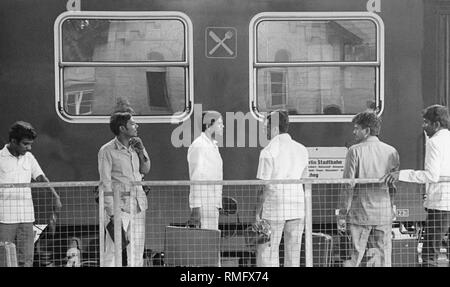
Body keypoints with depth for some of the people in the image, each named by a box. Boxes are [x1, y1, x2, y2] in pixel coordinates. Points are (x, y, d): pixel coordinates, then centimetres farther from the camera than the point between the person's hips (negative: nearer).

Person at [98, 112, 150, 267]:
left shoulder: (135, 146, 10)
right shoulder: (107, 151, -8)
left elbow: (145, 170, 19)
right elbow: (105, 183, -10)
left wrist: (141, 151, 0)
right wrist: (112, 213, -15)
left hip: (138, 206, 6)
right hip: (119, 206, -6)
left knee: (137, 253, 10)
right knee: (113, 251, -7)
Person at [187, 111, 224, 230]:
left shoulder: (213, 145, 18)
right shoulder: (198, 146, -11)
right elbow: (195, 178, -17)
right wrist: (195, 208, -21)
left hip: (213, 206, 9)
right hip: (203, 205, -9)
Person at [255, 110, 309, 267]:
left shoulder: (268, 151, -8)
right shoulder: (302, 149, 9)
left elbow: (263, 185, -10)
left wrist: (257, 212, -6)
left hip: (274, 208, -5)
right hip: (297, 207, 5)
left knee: (266, 253, 2)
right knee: (293, 254, 9)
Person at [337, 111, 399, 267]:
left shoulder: (355, 151, -7)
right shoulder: (391, 151, 6)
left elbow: (348, 185, -9)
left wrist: (342, 214, -5)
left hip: (360, 214, -3)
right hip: (384, 214, 3)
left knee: (354, 257, 3)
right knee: (382, 260, 7)